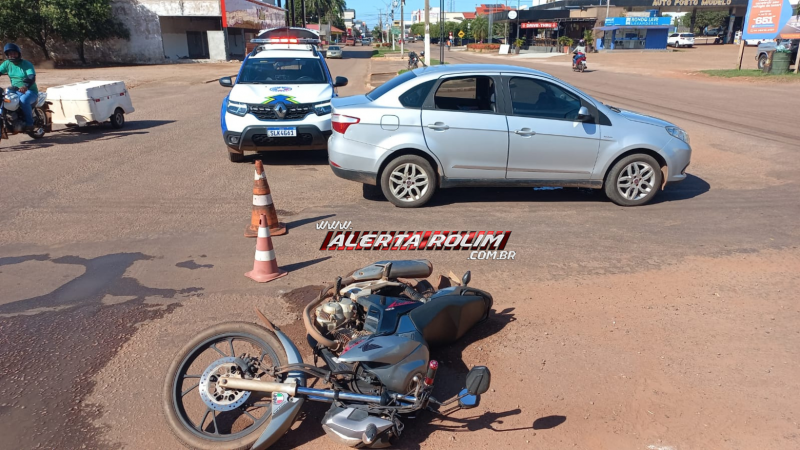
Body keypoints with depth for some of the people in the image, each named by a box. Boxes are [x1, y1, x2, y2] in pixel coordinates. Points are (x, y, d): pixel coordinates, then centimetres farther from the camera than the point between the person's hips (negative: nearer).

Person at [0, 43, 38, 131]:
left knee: (23, 100, -37)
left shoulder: (27, 64, -11)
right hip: (15, 91, 6)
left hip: (30, 91, -6)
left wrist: (26, 87, -46)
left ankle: (30, 124, -25)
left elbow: (32, 78, -25)